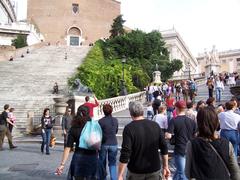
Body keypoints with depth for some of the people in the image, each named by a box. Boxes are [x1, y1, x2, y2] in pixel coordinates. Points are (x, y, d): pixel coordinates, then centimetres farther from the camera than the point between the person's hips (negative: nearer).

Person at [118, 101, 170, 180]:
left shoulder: (129, 128, -16)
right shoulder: (155, 125, -3)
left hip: (135, 172, -3)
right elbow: (164, 148, 0)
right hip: (154, 170, 3)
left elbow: (125, 153, -19)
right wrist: (165, 167, 11)